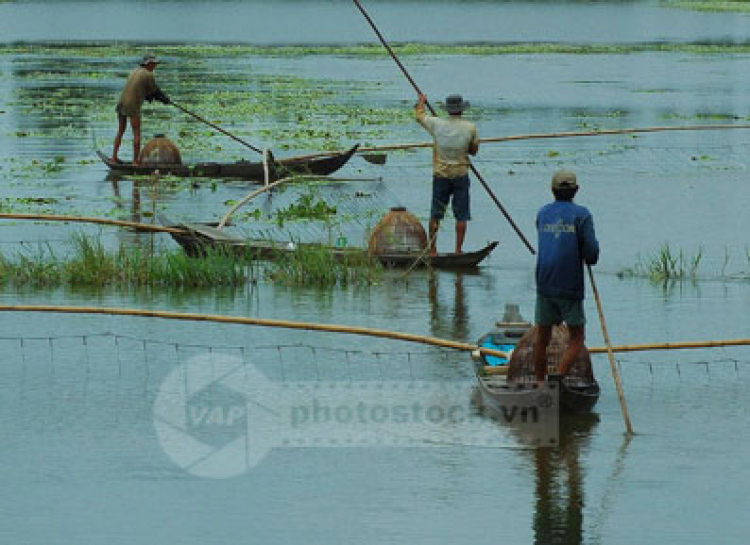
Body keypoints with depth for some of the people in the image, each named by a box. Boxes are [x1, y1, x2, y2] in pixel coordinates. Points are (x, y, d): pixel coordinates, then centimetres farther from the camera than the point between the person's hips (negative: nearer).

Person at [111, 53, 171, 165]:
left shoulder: (135, 71, 18)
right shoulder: (148, 75, -7)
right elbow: (156, 92, 1)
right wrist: (167, 100, 16)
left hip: (121, 103, 8)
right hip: (133, 106, -8)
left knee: (121, 131, 18)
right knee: (136, 133, -2)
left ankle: (114, 157, 18)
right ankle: (135, 161, -3)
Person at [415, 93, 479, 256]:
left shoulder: (437, 124, -7)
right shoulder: (470, 128, -8)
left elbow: (419, 116, 12)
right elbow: (474, 150, 5)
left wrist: (421, 101, 31)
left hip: (440, 175, 1)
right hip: (461, 175, -1)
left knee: (435, 214, 10)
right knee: (461, 216, 4)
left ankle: (432, 249, 12)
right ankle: (458, 250, 1)